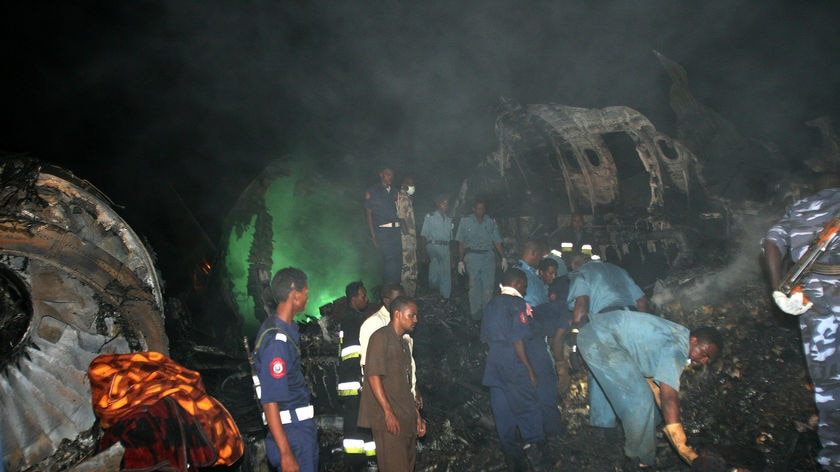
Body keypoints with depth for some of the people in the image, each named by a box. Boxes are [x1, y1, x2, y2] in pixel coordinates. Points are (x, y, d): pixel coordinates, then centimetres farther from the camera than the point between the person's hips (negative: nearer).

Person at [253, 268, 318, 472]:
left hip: (303, 426, 9)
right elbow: (270, 402, -24)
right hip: (292, 432, -9)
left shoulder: (290, 329, 6)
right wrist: (286, 454, -24)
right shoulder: (276, 340, -23)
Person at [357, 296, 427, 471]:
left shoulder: (403, 343, 20)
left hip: (406, 419, 9)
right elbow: (373, 376, -16)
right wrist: (388, 412, -19)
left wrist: (417, 415, 19)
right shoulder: (381, 337, -7)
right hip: (388, 418, -9)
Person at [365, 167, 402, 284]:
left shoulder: (394, 192, 19)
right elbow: (368, 213, -1)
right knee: (389, 261, -11)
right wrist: (373, 236, -8)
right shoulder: (372, 191, 2)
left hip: (396, 231, 5)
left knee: (398, 261, 4)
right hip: (383, 231, -5)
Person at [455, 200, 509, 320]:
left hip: (488, 256, 2)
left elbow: (497, 242, 10)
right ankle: (475, 312, 7)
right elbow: (461, 243, 6)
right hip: (472, 257, -1)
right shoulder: (465, 221, 5)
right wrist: (460, 261, 2)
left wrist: (503, 258, 4)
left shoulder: (491, 222, 9)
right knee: (475, 285, -2)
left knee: (489, 286, 0)